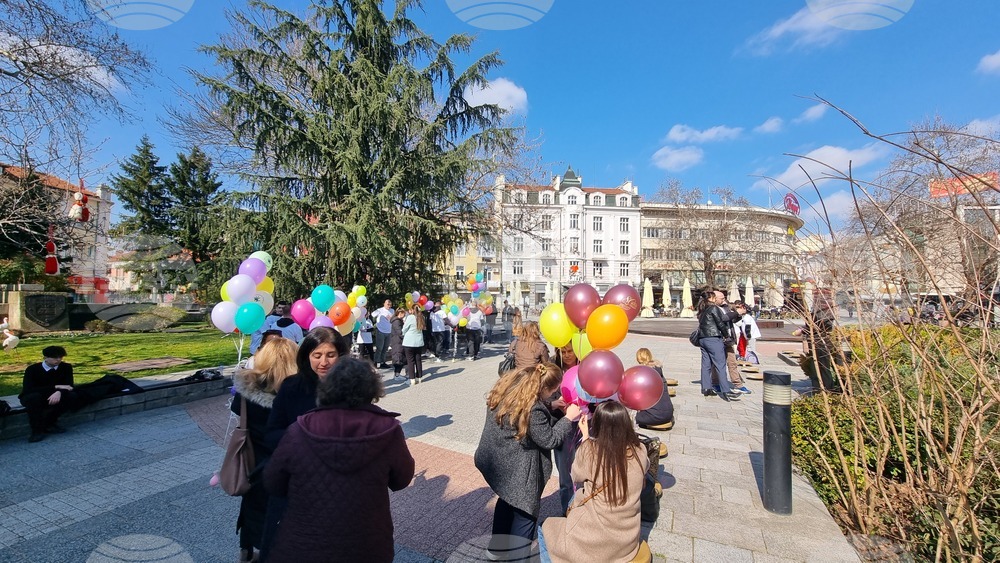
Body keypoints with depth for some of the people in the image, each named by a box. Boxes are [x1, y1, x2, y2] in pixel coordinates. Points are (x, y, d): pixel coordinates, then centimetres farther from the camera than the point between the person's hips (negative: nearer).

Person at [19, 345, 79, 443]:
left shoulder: (66, 367, -9)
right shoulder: (32, 369, -17)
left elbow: (69, 385, -16)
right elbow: (28, 389, -28)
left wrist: (59, 392, -40)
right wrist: (56, 387, -35)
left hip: (54, 397, 2)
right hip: (31, 398, -2)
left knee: (72, 396, -26)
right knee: (35, 397, -37)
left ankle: (49, 423, -7)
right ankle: (37, 430, -22)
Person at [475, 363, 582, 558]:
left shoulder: (511, 381, -7)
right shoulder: (533, 409, -32)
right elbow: (548, 440, -17)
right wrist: (568, 418, -9)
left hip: (496, 459, 9)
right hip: (515, 468, -9)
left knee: (507, 501, 29)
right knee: (525, 512, 14)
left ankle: (498, 547, 46)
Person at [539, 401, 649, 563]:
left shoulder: (589, 450, -25)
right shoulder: (640, 451, -16)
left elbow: (577, 476, -2)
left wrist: (585, 436, 3)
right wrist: (620, 424, 10)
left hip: (595, 543, -4)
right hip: (629, 541, 5)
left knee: (544, 528, 23)